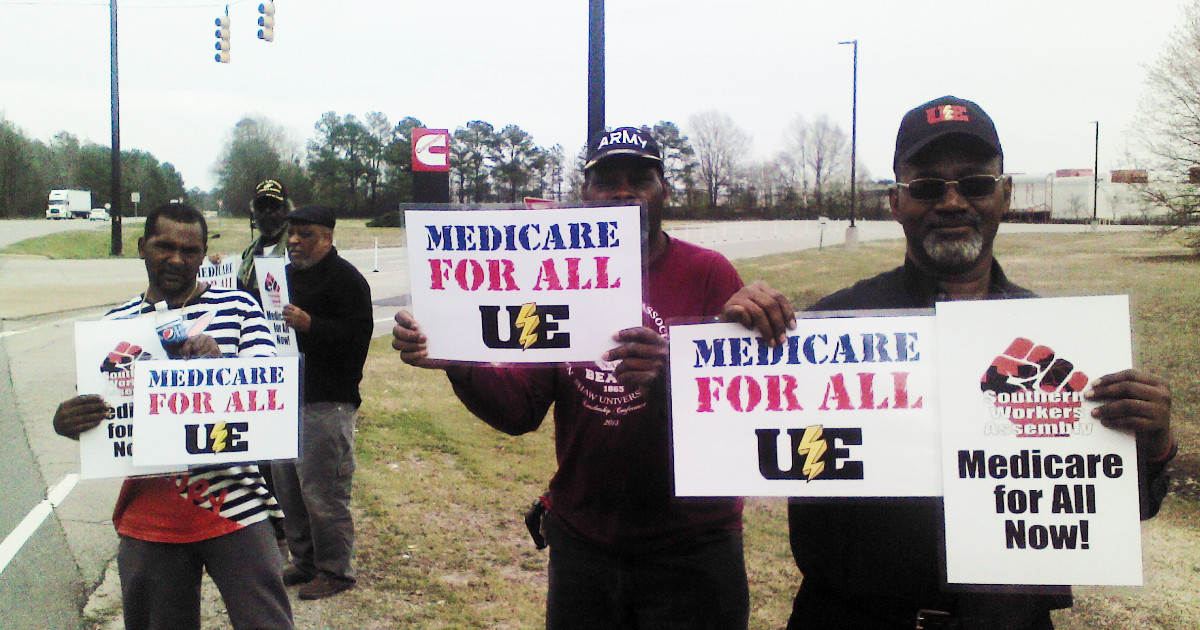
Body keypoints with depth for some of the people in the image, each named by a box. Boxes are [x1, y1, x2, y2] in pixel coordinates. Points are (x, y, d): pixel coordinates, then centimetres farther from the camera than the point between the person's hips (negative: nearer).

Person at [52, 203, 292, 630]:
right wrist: (67, 422, -12)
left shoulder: (237, 307, 1)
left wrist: (221, 361, -26)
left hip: (234, 508, -3)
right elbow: (96, 412, 12)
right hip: (149, 518, 3)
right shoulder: (116, 323, 10)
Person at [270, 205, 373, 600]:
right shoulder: (287, 274, 19)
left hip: (326, 403, -9)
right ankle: (304, 562, 28)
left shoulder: (345, 279, -9)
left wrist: (309, 324, -28)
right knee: (287, 486, 15)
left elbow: (357, 335, -20)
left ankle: (335, 570, 8)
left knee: (322, 492, -6)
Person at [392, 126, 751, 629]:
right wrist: (460, 364, -20)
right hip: (580, 542, 4)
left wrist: (671, 375, -37)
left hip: (689, 549, -3)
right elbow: (521, 409, -1)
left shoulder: (707, 273, -7)